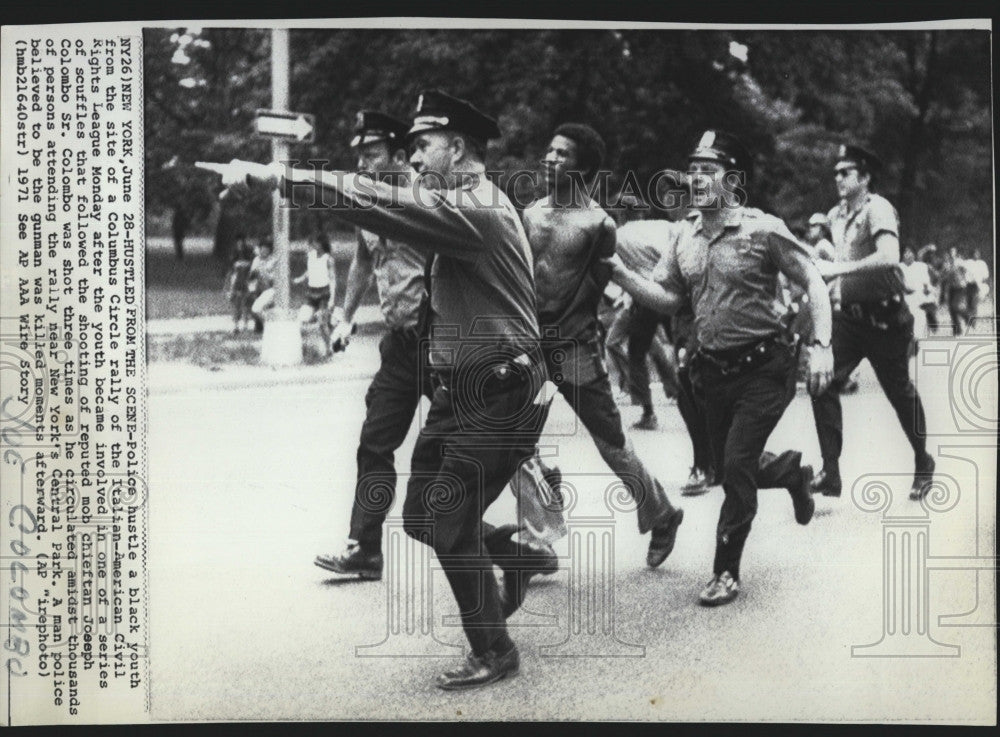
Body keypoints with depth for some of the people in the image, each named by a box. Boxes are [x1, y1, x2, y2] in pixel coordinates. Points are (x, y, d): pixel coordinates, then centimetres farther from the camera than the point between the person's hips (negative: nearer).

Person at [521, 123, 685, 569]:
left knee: (612, 444, 5)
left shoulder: (598, 224, -9)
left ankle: (661, 517, 27)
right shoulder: (530, 213, 6)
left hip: (575, 348, -5)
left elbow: (599, 287, -6)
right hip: (529, 343, 5)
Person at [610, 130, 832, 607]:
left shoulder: (763, 230, -13)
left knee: (736, 468, -10)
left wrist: (821, 346, -19)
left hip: (764, 368, -6)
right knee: (728, 466, 15)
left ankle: (726, 572, 5)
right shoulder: (686, 237, 4)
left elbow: (813, 284, -9)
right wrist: (617, 271, -11)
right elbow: (665, 298, 3)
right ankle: (791, 471, 48)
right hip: (714, 368, 6)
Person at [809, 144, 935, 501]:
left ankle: (923, 463, 31)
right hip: (849, 314, 6)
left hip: (884, 317, -6)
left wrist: (840, 269, -34)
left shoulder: (877, 209, -16)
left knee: (899, 391, 8)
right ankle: (830, 472, -8)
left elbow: (889, 258, -33)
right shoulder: (835, 216, 8)